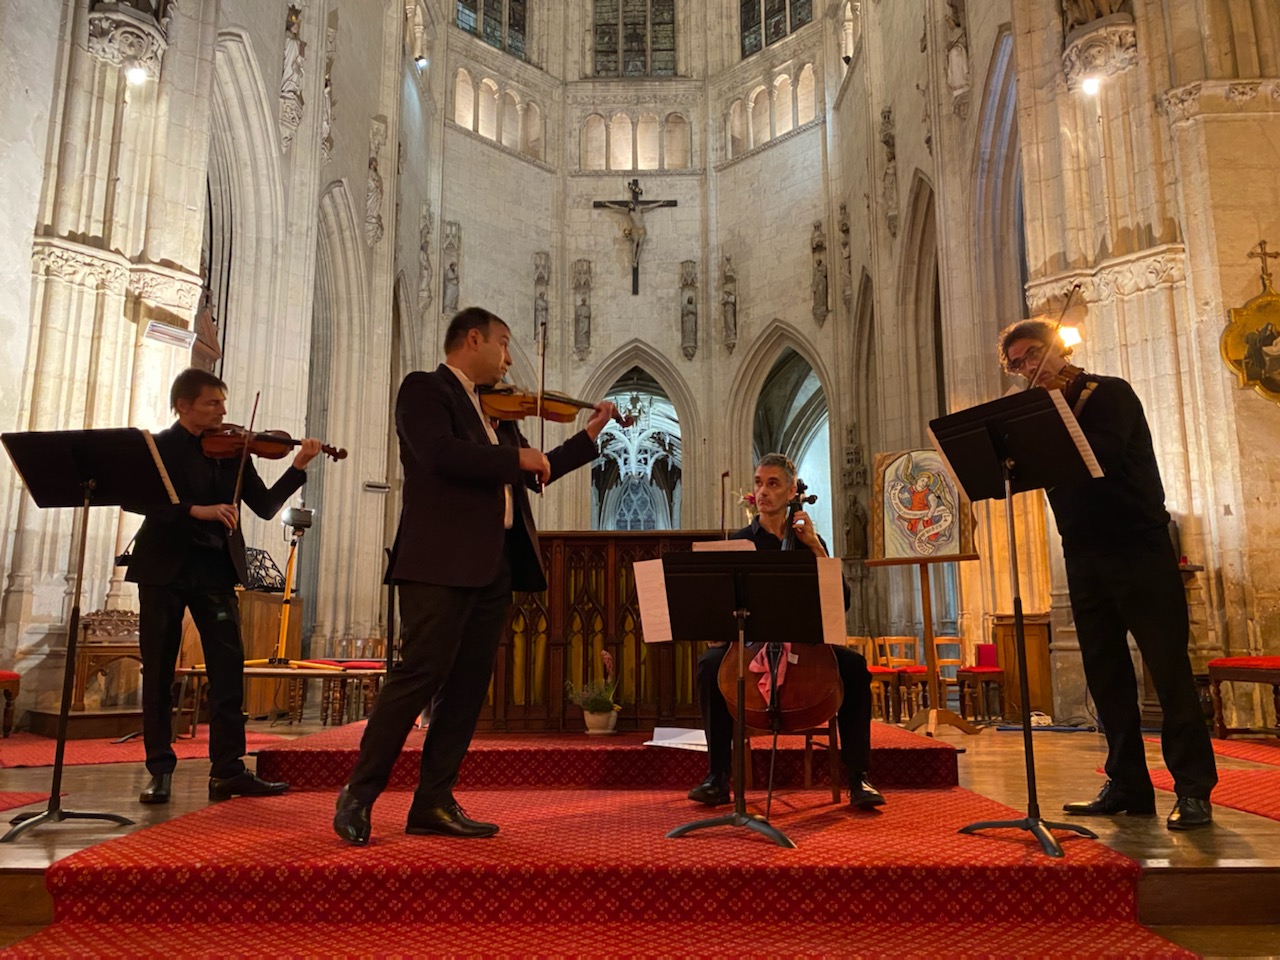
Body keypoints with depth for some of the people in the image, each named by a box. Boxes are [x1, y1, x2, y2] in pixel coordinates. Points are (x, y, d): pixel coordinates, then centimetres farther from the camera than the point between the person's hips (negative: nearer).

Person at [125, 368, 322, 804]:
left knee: (228, 666, -4)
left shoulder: (232, 452, 11)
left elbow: (266, 506, 4)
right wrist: (196, 511, -24)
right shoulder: (156, 447, 3)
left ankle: (227, 770, 0)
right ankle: (160, 771, 13)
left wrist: (298, 467, -8)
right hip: (163, 568, -2)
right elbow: (133, 499, -13)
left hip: (214, 570, 2)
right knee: (158, 671, 3)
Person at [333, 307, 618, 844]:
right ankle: (358, 795, 6)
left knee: (468, 687, 7)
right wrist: (516, 457, -12)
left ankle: (433, 804, 14)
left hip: (493, 565, 8)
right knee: (420, 676, -8)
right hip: (442, 562, -8)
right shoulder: (424, 389, 0)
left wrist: (590, 435, 27)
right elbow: (440, 453, -19)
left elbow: (532, 474, 30)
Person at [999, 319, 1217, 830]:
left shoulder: (1110, 394, -5)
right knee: (1105, 673, 7)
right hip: (1085, 558, 6)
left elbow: (1103, 455, -22)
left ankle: (1193, 789, 4)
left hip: (1139, 548, -6)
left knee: (1168, 667, -4)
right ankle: (1128, 784, 15)